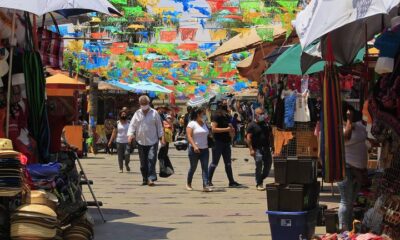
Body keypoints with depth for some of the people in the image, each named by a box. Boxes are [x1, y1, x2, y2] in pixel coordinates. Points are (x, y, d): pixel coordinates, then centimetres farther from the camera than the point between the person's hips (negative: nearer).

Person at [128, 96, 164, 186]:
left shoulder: (154, 113, 1)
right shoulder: (137, 114, 7)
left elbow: (159, 126, 5)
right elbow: (132, 125, 3)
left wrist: (161, 138, 1)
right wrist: (130, 134, -14)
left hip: (152, 141, -3)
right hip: (141, 142, 3)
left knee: (151, 159, -14)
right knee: (143, 162, 8)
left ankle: (151, 178, -15)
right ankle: (145, 179, 17)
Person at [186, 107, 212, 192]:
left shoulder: (204, 124, 14)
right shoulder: (192, 124, -6)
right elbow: (189, 136, -15)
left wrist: (208, 145, 11)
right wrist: (194, 146, -25)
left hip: (204, 149, 5)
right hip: (194, 150, -5)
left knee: (205, 168, -6)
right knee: (193, 167, 6)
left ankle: (206, 185, -13)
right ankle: (188, 184, 26)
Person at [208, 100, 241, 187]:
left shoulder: (227, 116, 14)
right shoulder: (216, 115, -10)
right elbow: (213, 129, -19)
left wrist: (231, 130, 4)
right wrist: (226, 129, -20)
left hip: (226, 142, 8)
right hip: (218, 142, -8)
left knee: (228, 163, 9)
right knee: (215, 163, -2)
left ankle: (231, 181, 12)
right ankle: (209, 181, 8)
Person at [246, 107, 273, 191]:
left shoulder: (266, 124, 15)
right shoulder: (252, 125, -3)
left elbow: (270, 135, 21)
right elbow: (248, 137, -9)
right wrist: (251, 149, -16)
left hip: (266, 148, 6)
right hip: (257, 149, -6)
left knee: (268, 165, 6)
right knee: (259, 166, -10)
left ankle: (261, 180, 27)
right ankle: (259, 184, 0)